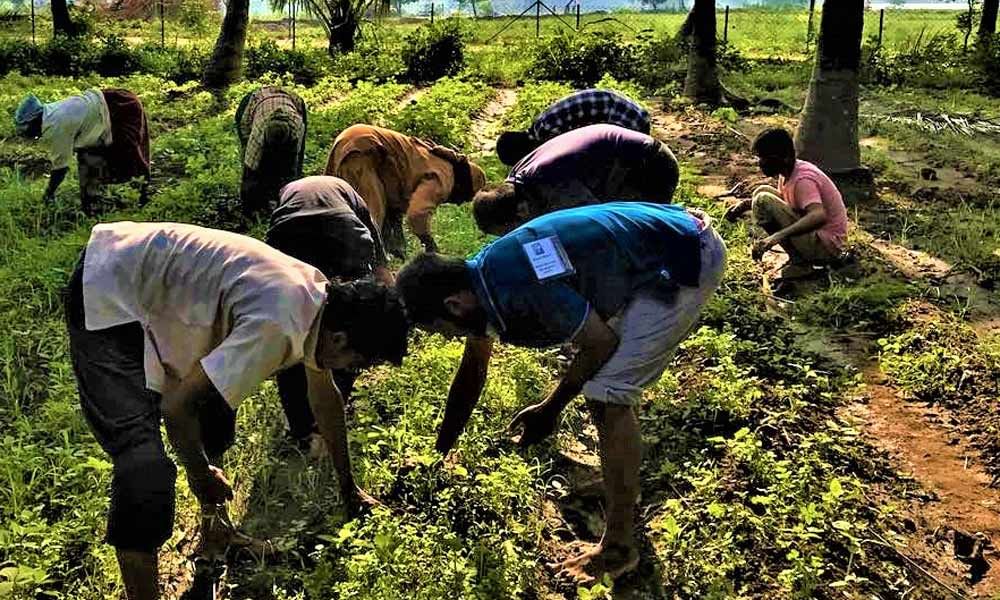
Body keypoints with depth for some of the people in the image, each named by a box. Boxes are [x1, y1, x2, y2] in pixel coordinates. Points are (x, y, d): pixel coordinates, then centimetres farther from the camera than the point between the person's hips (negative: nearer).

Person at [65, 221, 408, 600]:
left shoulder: (318, 296, -1)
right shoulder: (278, 327, -30)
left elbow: (324, 396, 14)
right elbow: (176, 407, -27)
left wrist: (347, 486, 24)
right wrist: (201, 476, -7)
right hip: (106, 295, -10)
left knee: (215, 414, 19)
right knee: (144, 464, -18)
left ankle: (214, 528, 37)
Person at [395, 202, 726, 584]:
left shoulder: (519, 286, -28)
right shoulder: (481, 278, 3)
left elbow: (601, 342, -17)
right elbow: (472, 373, 16)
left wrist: (550, 409, -4)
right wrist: (438, 456, 24)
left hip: (689, 259, -10)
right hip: (662, 246, 10)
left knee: (607, 393, -13)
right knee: (594, 372, 20)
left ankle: (619, 549, -2)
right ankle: (623, 477, 37)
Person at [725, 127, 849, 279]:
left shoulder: (803, 179, -23)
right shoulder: (787, 172, 4)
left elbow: (819, 217, -38)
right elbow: (781, 199, 22)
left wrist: (778, 236, -46)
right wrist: (746, 204, 4)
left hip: (826, 245, -10)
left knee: (763, 200, -20)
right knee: (762, 192, 10)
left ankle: (799, 262, -12)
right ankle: (799, 256, 8)